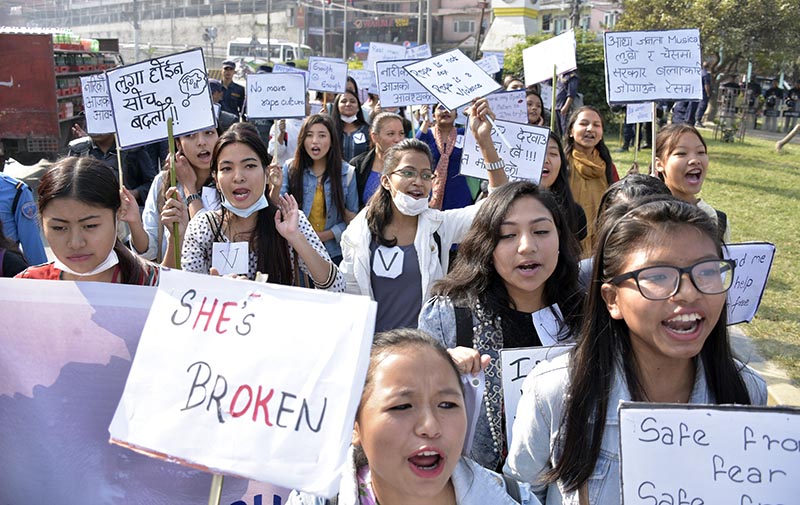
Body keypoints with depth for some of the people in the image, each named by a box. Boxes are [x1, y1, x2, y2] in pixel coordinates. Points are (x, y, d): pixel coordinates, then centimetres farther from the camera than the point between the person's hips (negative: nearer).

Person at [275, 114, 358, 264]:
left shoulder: (347, 173, -5)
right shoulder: (290, 168, -4)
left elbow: (352, 216, -1)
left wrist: (326, 235, -14)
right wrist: (276, 187, -26)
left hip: (334, 253, 0)